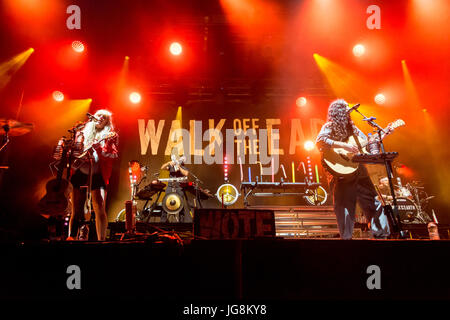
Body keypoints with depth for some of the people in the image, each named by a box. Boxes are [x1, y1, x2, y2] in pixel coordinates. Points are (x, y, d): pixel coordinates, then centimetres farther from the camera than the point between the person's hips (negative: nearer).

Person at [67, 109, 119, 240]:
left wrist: (99, 148, -21)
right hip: (79, 174, 3)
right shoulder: (83, 133, 18)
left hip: (97, 175, -3)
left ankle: (101, 240, -12)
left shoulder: (110, 135, 8)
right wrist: (74, 161, 2)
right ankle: (71, 238, 4)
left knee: (100, 210, -14)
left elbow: (114, 154, -5)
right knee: (76, 212, 1)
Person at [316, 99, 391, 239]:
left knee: (375, 204, 6)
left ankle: (382, 235, 13)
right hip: (343, 175, -7)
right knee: (345, 210, -6)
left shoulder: (351, 127, 18)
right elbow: (320, 141, -23)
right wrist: (344, 145, -27)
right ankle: (346, 237, 0)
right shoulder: (330, 126, -3)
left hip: (359, 172, 7)